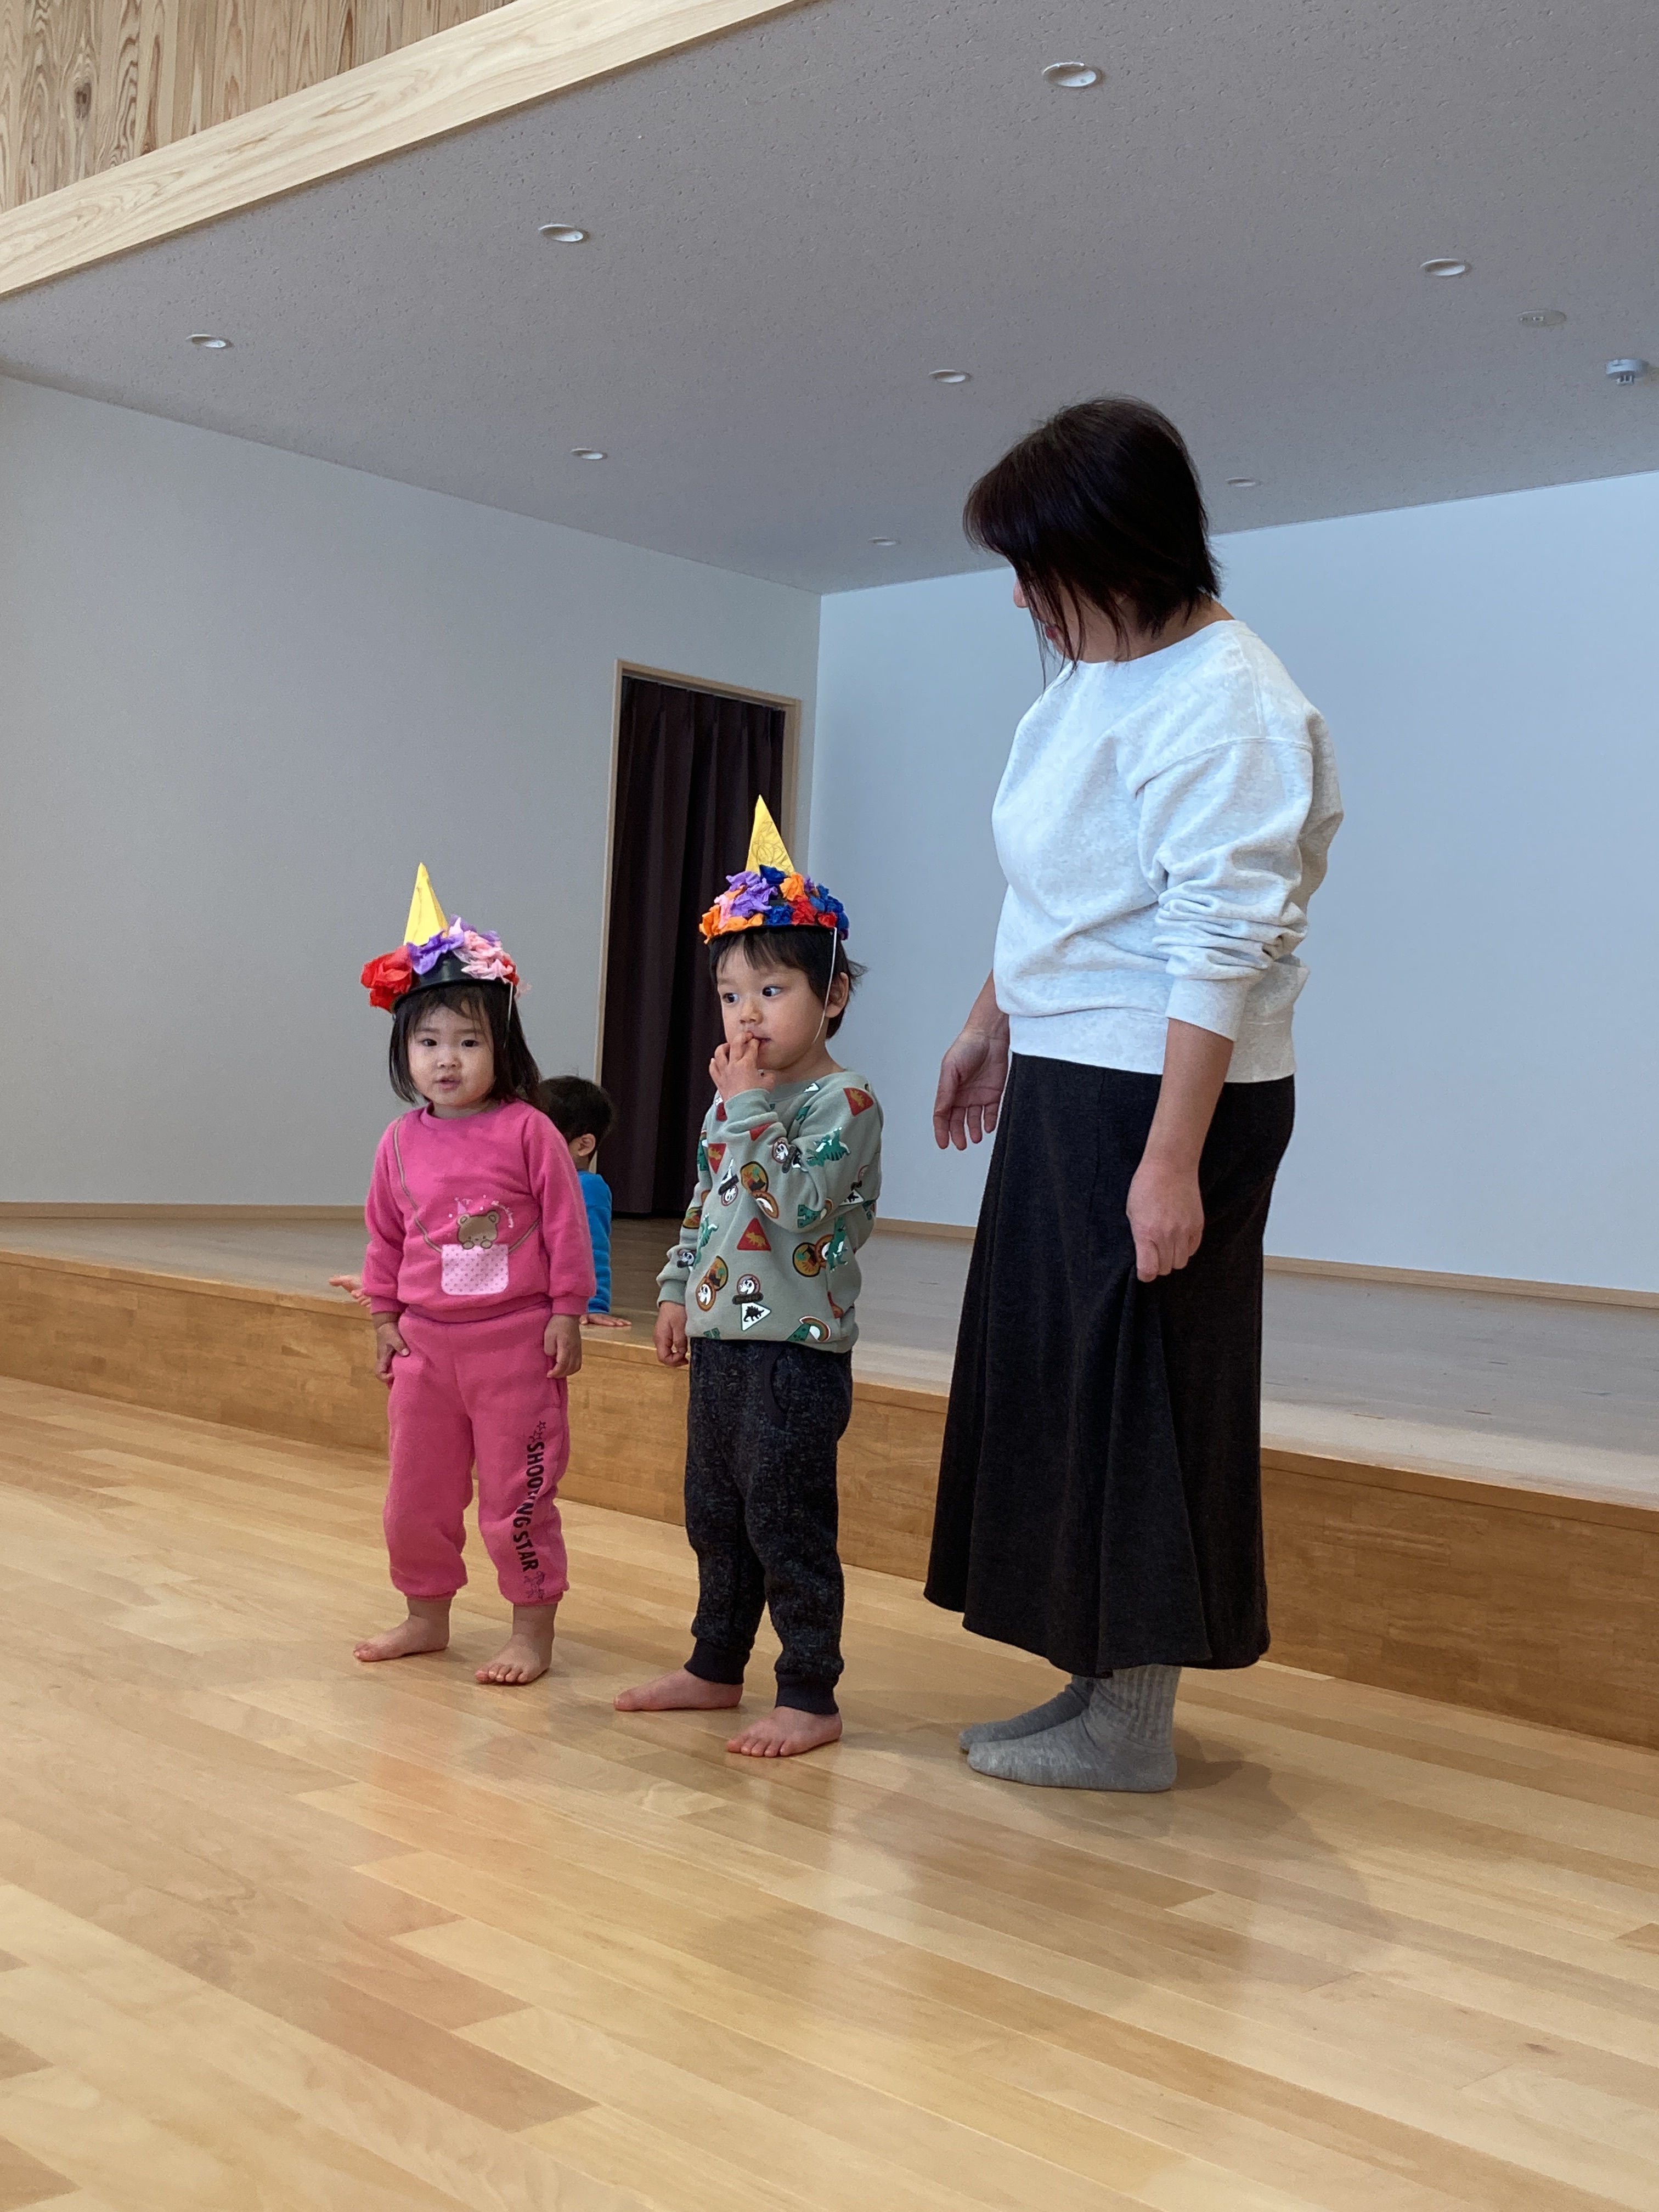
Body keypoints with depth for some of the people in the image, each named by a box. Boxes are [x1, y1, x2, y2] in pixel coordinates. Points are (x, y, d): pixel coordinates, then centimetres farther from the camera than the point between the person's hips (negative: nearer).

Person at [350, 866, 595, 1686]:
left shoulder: (528, 1132, -11)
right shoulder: (402, 1142, 3)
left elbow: (564, 1225, -8)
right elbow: (385, 1236, 11)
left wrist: (566, 1315, -8)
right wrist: (384, 1320, 12)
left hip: (515, 1341, -5)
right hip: (426, 1341, 5)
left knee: (516, 1495, 2)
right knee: (415, 1491, 15)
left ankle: (533, 1628, 15)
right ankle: (425, 1614, 32)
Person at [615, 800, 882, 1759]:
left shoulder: (844, 1103, -14)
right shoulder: (735, 1100, 12)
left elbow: (792, 1211, -26)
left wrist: (750, 1108, -23)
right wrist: (677, 1289, 17)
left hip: (797, 1350, -9)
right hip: (721, 1340, 9)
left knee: (788, 1525, -2)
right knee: (715, 1515, 18)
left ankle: (810, 1698, 9)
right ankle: (717, 1668, 32)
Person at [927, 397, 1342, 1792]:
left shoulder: (1223, 707, -19)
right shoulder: (1097, 674, 12)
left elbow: (1222, 953, -24)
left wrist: (1171, 1161, -26)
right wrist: (993, 1024, 25)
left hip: (1161, 1094, -10)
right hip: (1066, 1077, 10)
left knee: (1140, 1388, -1)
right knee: (1054, 1375, 14)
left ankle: (1134, 1729, 12)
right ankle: (1099, 1684, 27)